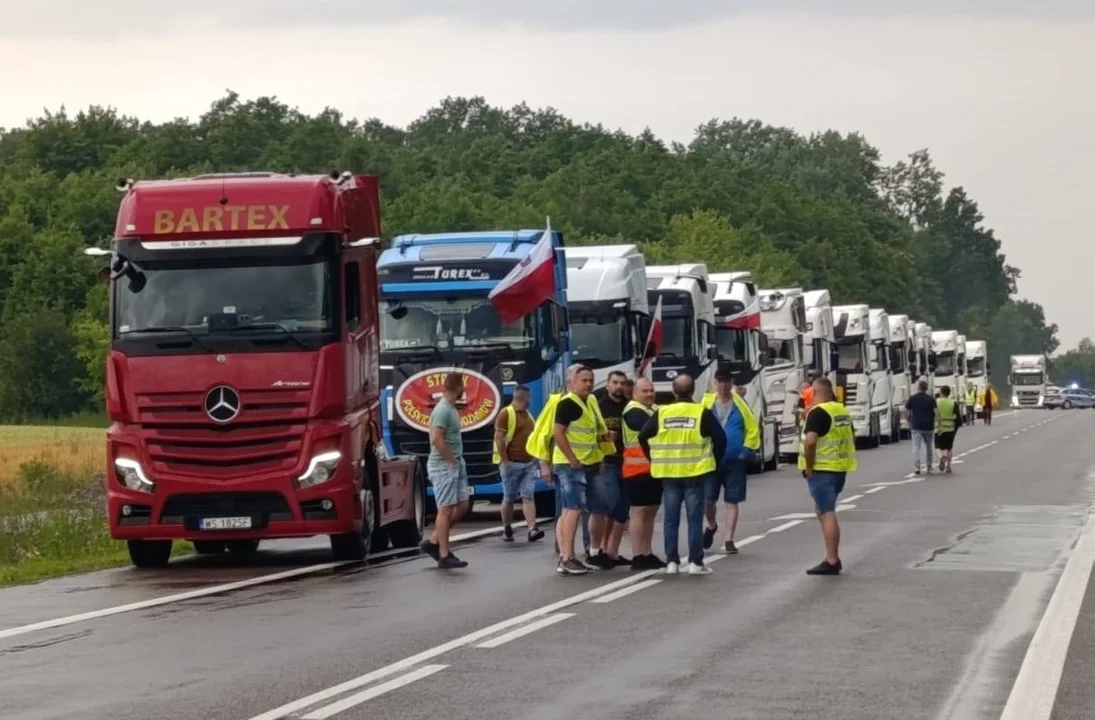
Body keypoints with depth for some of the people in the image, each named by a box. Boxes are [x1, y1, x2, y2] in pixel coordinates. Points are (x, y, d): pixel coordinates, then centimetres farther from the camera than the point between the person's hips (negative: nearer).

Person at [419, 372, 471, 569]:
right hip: (444, 466, -10)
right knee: (446, 509, -6)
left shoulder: (450, 409, 13)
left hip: (455, 464, 10)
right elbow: (436, 439, -25)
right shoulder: (443, 410, -17)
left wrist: (456, 460, 14)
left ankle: (434, 541, 16)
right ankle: (444, 555, -2)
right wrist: (451, 460, -17)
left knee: (461, 506, 11)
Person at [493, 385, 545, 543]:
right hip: (512, 463, -6)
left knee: (528, 497, -5)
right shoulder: (506, 414, -8)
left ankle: (532, 530, -16)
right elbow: (499, 438, -14)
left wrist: (536, 458, 16)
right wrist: (505, 461, -18)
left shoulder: (528, 415, 17)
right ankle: (507, 529, 18)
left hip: (529, 463, 6)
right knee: (509, 498, 4)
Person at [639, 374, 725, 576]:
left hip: (668, 473, 2)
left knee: (671, 519, 7)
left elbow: (643, 436, 0)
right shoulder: (702, 413, -5)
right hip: (695, 472, -2)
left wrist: (654, 458, 12)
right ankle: (695, 562, 1)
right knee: (694, 518, 2)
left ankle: (671, 561, 6)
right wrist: (712, 459, 7)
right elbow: (720, 438, -7)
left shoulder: (661, 413, 1)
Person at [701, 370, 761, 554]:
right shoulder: (707, 403, -3)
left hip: (735, 460, 0)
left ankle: (729, 540, 9)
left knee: (732, 501, 3)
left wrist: (747, 450, -7)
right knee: (708, 499, 1)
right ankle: (712, 526, 32)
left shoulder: (740, 404, -2)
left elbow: (753, 428, 0)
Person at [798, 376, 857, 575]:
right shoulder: (842, 410, 13)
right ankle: (833, 557, 22)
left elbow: (810, 440, -26)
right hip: (840, 468, 9)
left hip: (821, 469, -9)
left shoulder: (818, 412, -14)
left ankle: (832, 562, -8)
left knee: (827, 514, -7)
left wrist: (808, 466, -16)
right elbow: (851, 437, 24)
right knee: (824, 511, 20)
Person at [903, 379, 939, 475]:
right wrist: (938, 423, -3)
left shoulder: (912, 398, 1)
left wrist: (908, 421, 12)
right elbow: (936, 412, -11)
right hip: (928, 427, 1)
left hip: (916, 427, -1)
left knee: (916, 447, -4)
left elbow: (905, 411, 0)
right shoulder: (931, 399, -1)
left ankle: (916, 467, -20)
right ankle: (929, 468, 22)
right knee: (928, 447, 16)